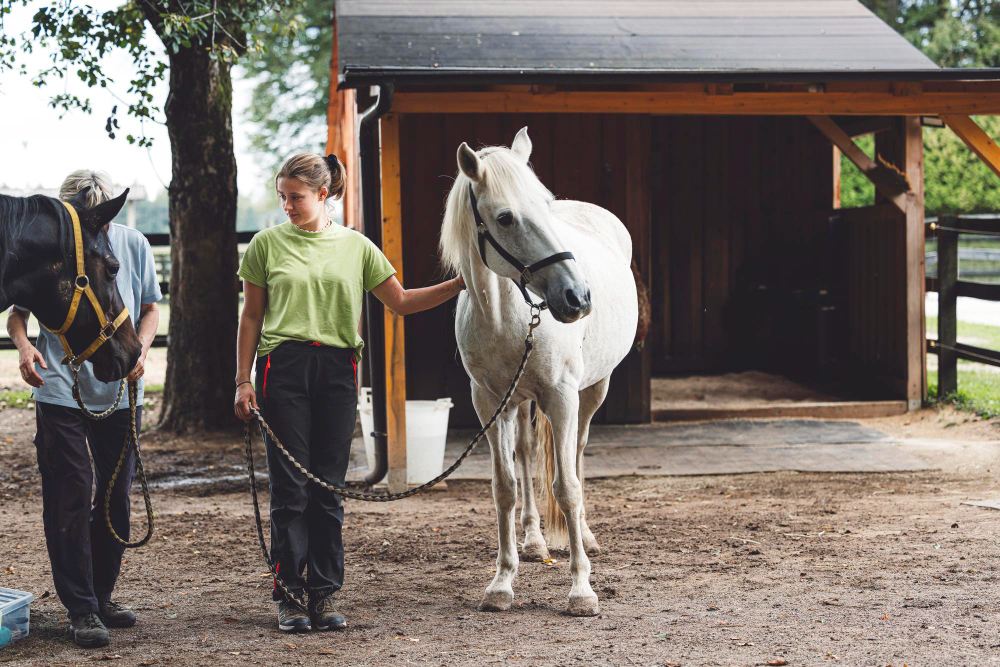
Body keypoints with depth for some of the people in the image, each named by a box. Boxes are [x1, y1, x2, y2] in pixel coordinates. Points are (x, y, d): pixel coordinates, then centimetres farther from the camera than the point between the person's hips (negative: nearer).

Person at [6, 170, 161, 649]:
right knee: (71, 499, -6)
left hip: (120, 391, 3)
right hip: (60, 391, -3)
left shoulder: (134, 245, 2)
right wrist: (24, 346, -20)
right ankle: (81, 609, -2)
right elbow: (17, 312, 1)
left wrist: (140, 349, -10)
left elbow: (149, 309, 10)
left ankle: (101, 595, 25)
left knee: (116, 497, 10)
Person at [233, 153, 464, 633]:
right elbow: (251, 317, 7)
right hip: (283, 368, -2)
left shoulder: (355, 246, 10)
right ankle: (288, 595, 5)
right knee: (291, 485, -2)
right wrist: (243, 381, 2)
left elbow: (401, 302, 12)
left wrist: (460, 284, 2)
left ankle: (324, 594, 11)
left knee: (329, 486, 3)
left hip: (337, 370, 2)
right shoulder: (267, 244, 5)